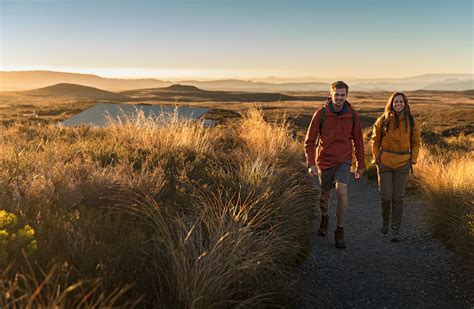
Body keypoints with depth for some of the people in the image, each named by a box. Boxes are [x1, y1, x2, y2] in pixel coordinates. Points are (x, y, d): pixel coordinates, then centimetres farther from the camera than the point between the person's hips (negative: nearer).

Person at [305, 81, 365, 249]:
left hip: (344, 161, 0)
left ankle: (340, 231, -6)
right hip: (324, 161, 0)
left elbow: (358, 141, 5)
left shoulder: (353, 115, -7)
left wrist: (360, 165, 8)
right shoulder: (320, 114, -12)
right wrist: (311, 164, -17)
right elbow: (309, 141, -8)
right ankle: (324, 217, 48)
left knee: (342, 192, -20)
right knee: (325, 194, 16)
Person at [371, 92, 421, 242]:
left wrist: (413, 160, -1)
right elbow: (375, 141, 6)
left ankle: (396, 230, 9)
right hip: (384, 163, 0)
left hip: (403, 164, 0)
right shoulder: (382, 121, -3)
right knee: (385, 197, -1)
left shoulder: (411, 122, -1)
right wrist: (376, 159, -1)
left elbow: (415, 143, 9)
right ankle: (385, 221, 29)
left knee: (398, 197, -1)